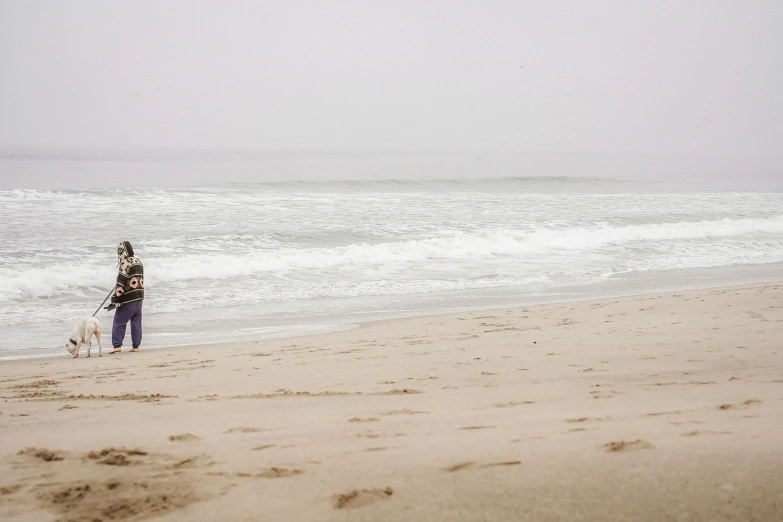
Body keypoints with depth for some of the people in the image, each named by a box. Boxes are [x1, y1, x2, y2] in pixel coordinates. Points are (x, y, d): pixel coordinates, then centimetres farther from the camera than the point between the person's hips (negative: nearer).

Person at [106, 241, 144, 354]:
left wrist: (115, 301, -17)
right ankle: (136, 346, 11)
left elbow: (121, 283, -18)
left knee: (119, 321, -1)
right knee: (136, 321, 11)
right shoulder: (138, 261, 11)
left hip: (128, 298, -7)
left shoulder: (125, 263, -13)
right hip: (139, 297, 7)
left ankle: (117, 345, -5)